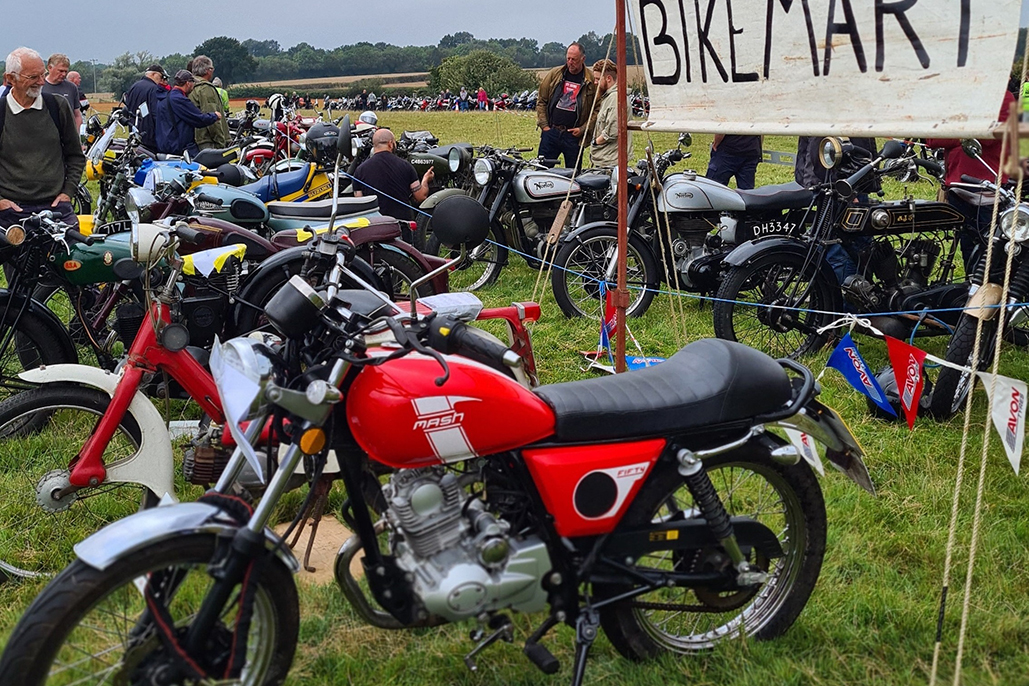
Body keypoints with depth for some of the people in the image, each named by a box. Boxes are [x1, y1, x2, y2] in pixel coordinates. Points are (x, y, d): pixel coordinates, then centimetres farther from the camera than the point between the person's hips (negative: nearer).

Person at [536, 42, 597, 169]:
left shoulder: (592, 81, -1)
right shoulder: (554, 74, 6)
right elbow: (541, 101, 10)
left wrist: (583, 129, -8)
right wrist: (544, 125, 1)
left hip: (574, 135, -2)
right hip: (550, 131, 2)